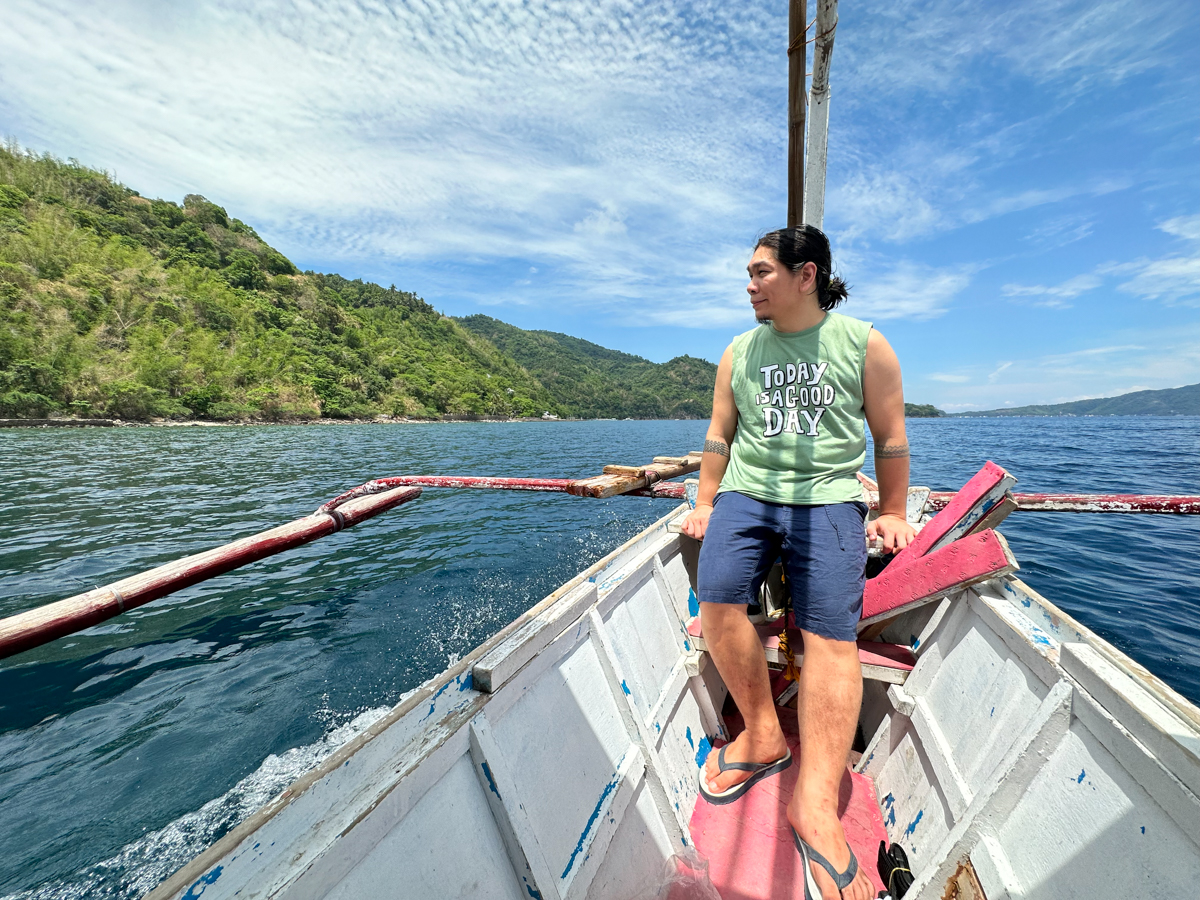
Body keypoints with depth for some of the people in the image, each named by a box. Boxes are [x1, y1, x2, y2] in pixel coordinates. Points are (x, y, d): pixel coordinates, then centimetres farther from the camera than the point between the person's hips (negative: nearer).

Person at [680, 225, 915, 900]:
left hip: (828, 499, -2)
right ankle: (764, 736, 2)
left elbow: (890, 437, 10)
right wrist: (705, 501, 12)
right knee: (718, 598, -19)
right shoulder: (739, 353, 14)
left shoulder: (865, 345, 6)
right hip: (746, 493, 3)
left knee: (832, 634, -17)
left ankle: (816, 807, -7)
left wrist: (893, 513, 10)